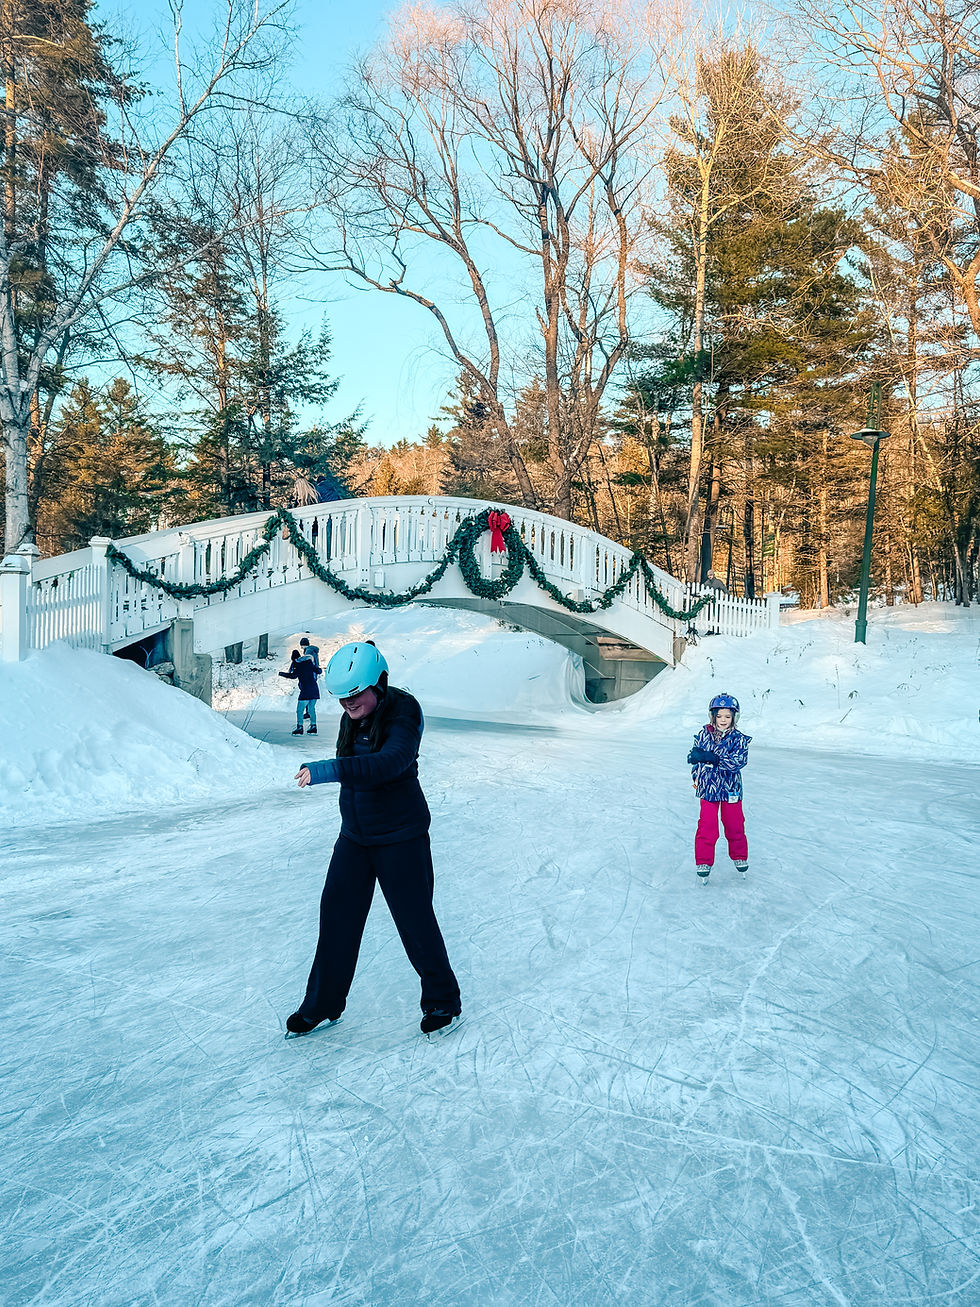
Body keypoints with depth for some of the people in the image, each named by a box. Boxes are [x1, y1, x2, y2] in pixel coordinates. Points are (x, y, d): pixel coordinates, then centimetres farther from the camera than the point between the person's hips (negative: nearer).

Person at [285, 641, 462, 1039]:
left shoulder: (402, 715, -20)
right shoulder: (352, 718, 2)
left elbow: (391, 762, -38)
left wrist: (330, 770, -46)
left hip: (401, 838, -7)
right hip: (354, 836, 7)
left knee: (415, 921, 3)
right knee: (336, 916, 9)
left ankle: (442, 1002, 25)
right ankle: (323, 1003, 26)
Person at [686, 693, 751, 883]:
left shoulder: (739, 739, -9)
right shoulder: (703, 735, -3)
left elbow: (737, 762, -24)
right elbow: (695, 757, 12)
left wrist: (711, 758, -31)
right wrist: (696, 776, 12)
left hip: (731, 789, 0)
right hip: (708, 788, 1)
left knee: (734, 826, 12)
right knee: (707, 827, -1)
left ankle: (740, 858, 35)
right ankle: (704, 863, 13)